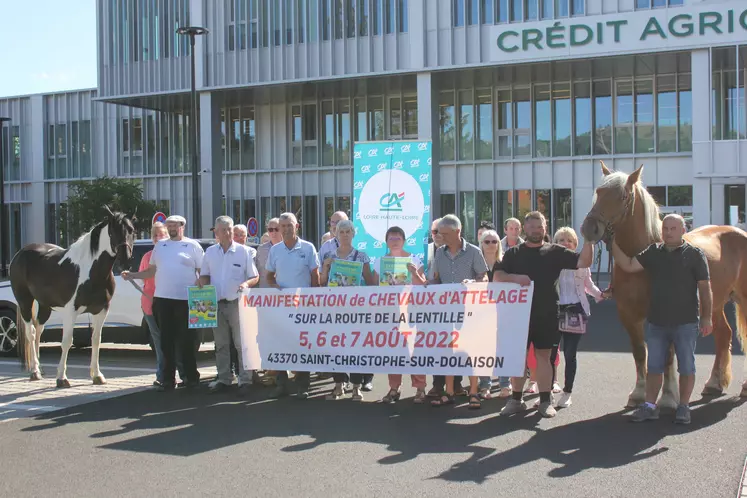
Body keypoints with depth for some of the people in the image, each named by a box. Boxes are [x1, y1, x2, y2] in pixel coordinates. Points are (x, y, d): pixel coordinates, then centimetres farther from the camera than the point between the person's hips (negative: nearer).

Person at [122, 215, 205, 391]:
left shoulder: (193, 246, 2)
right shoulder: (160, 246, 15)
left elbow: (203, 272, 0)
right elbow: (152, 270, 20)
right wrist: (132, 276, 9)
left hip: (185, 299, -4)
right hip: (162, 299, 4)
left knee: (187, 340, 1)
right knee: (167, 340, 6)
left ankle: (191, 377, 11)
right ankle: (168, 379, 13)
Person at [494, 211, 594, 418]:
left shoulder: (554, 252, 4)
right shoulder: (513, 253, 6)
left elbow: (583, 262, -4)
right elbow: (497, 275, -1)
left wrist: (588, 240, -19)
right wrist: (515, 278, -20)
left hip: (546, 314, -1)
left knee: (543, 356, 5)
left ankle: (545, 401, 13)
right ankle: (516, 399, 16)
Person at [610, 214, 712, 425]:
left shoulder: (695, 254, -5)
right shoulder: (653, 252, 6)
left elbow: (705, 288, -5)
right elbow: (628, 265, -1)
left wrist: (706, 318, -8)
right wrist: (613, 243, -11)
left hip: (685, 323, -3)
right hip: (656, 322, 4)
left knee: (686, 367, 6)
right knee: (654, 367, 9)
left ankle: (683, 407, 17)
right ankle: (649, 406, 16)